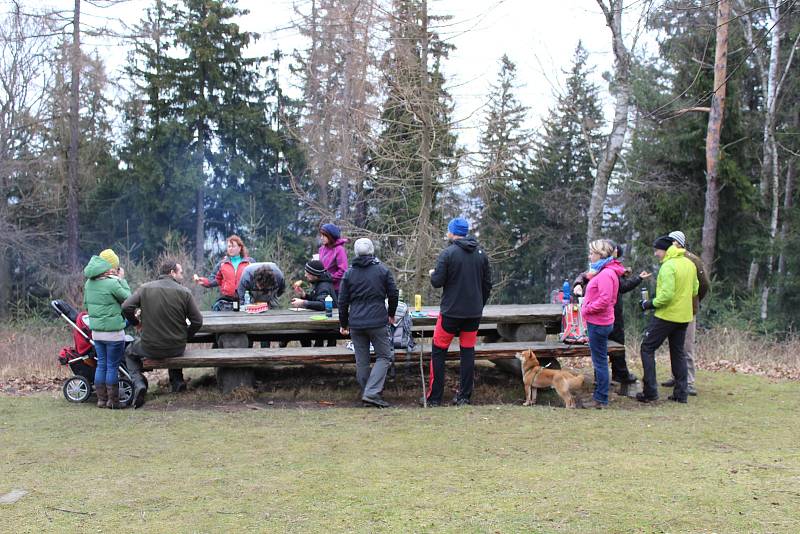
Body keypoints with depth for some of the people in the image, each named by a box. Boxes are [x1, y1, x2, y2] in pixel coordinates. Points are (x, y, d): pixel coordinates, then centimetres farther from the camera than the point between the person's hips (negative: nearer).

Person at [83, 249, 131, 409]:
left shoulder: (89, 283, 4)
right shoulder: (112, 283, -18)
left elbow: (86, 305, 14)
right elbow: (128, 298, -5)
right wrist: (122, 279, 0)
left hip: (96, 331, 7)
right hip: (113, 332, -7)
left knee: (101, 364, 14)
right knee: (112, 366, 2)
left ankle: (101, 399, 19)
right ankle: (113, 401, 9)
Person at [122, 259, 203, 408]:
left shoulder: (145, 288, -5)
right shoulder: (184, 292, -8)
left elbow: (126, 307, -12)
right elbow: (197, 321, -7)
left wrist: (136, 321, 8)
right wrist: (185, 337, 11)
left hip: (150, 348, -1)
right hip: (177, 348, 1)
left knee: (130, 353, 29)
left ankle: (138, 383, 6)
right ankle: (177, 381, 32)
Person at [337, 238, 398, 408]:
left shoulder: (349, 273, 5)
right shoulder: (382, 270, -1)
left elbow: (343, 302, 6)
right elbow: (393, 295, 3)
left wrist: (343, 324, 17)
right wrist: (391, 314, 20)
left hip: (356, 324, 3)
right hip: (378, 322, -3)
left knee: (361, 361, 11)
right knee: (384, 356, 4)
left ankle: (367, 394, 15)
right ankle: (372, 392, -10)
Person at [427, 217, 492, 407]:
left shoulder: (447, 253, -11)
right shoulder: (480, 253, 7)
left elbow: (437, 282, -13)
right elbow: (487, 283, 10)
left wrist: (432, 274, 9)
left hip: (451, 312, -5)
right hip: (474, 313, 5)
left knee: (438, 352, 5)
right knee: (468, 352, 10)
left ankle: (434, 397, 5)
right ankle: (465, 396, 11)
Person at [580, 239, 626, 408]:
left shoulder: (606, 274, -19)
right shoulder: (605, 272, 14)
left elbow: (604, 300, -26)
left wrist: (587, 309, -15)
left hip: (598, 324, -11)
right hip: (599, 322, 11)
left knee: (600, 361, -3)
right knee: (599, 360, 17)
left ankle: (601, 399, 3)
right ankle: (599, 395, 26)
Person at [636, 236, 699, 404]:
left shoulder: (668, 266, -18)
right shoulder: (690, 264, 9)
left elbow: (667, 294, -25)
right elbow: (695, 290, 15)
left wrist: (651, 304, -12)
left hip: (666, 315, -8)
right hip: (684, 316, 8)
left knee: (647, 348, 2)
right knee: (678, 352, 16)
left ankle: (650, 391, -3)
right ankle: (681, 393, 16)